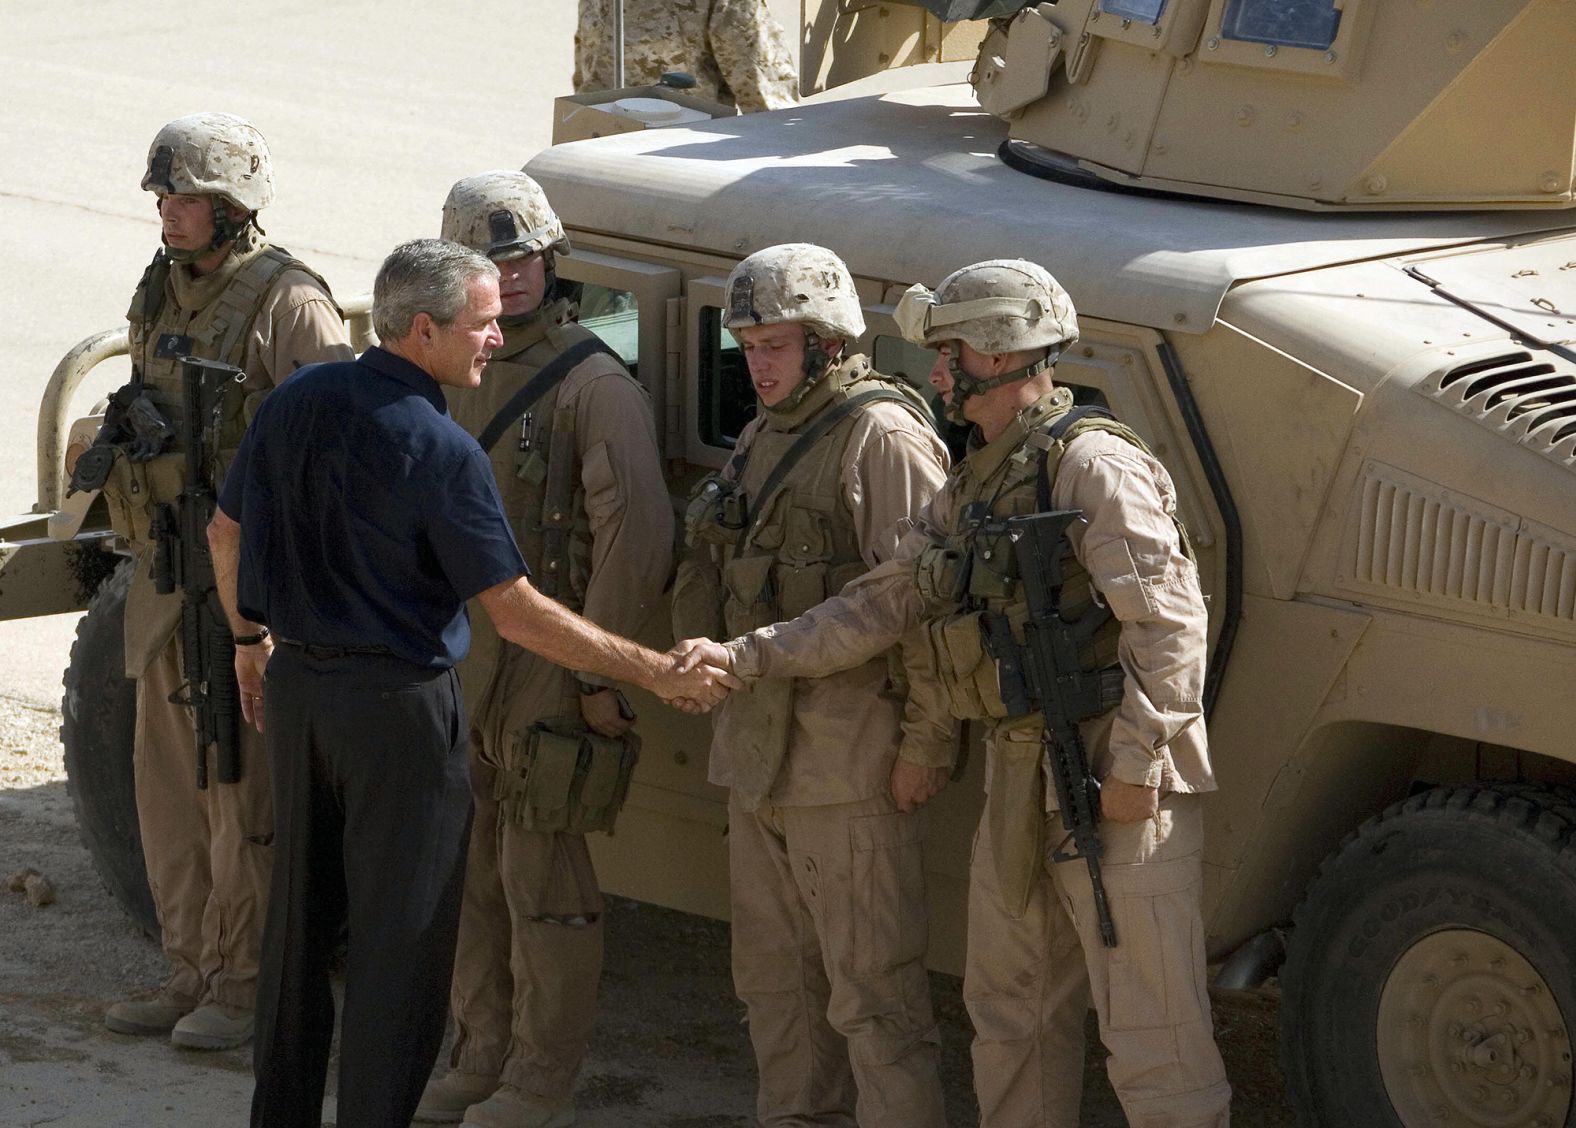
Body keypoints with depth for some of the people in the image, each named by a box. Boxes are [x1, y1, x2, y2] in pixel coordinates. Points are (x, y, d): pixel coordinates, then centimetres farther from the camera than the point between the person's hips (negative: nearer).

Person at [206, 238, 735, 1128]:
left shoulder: (299, 400, 0)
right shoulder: (440, 449, -21)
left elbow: (226, 531, 11)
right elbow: (516, 612, -21)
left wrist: (250, 638, 27)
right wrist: (657, 673, -18)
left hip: (296, 684, 7)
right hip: (398, 702, -7)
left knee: (301, 918, 19)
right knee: (400, 938, 2)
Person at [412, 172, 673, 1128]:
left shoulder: (594, 387, -13)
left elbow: (638, 536, -18)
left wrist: (601, 673, -18)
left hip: (548, 667, -7)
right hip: (455, 670, 7)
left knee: (544, 882, -2)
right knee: (469, 877, 13)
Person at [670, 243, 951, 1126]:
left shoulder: (882, 436, -13)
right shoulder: (766, 436, 16)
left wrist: (927, 740, -21)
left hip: (849, 755, -9)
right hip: (760, 747, 9)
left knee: (871, 984, -8)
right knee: (775, 973, 17)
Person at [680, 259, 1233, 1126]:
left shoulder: (1091, 464, -13)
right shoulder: (971, 489, 15)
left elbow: (1166, 621, -19)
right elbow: (880, 606, 16)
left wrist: (1134, 763, -21)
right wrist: (745, 658, 7)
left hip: (1114, 787, -10)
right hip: (1020, 778, 10)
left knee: (1150, 1025, -7)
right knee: (1011, 1010, 18)